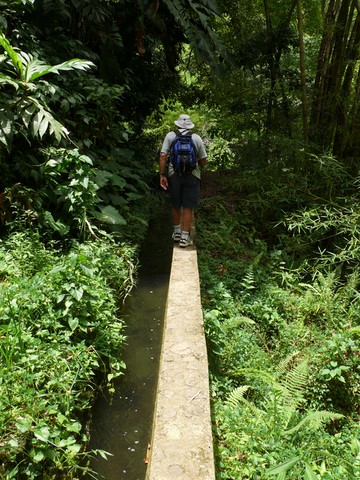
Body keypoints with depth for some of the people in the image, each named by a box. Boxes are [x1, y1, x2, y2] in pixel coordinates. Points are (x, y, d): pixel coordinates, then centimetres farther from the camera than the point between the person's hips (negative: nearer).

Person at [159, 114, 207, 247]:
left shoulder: (170, 136, 3)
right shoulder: (197, 138, 5)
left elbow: (163, 156, -6)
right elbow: (203, 161, 5)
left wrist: (162, 175, -3)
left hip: (174, 174, 1)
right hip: (192, 176, -1)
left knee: (176, 205, 16)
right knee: (188, 207, 3)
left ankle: (177, 232, 29)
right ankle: (184, 238, 5)